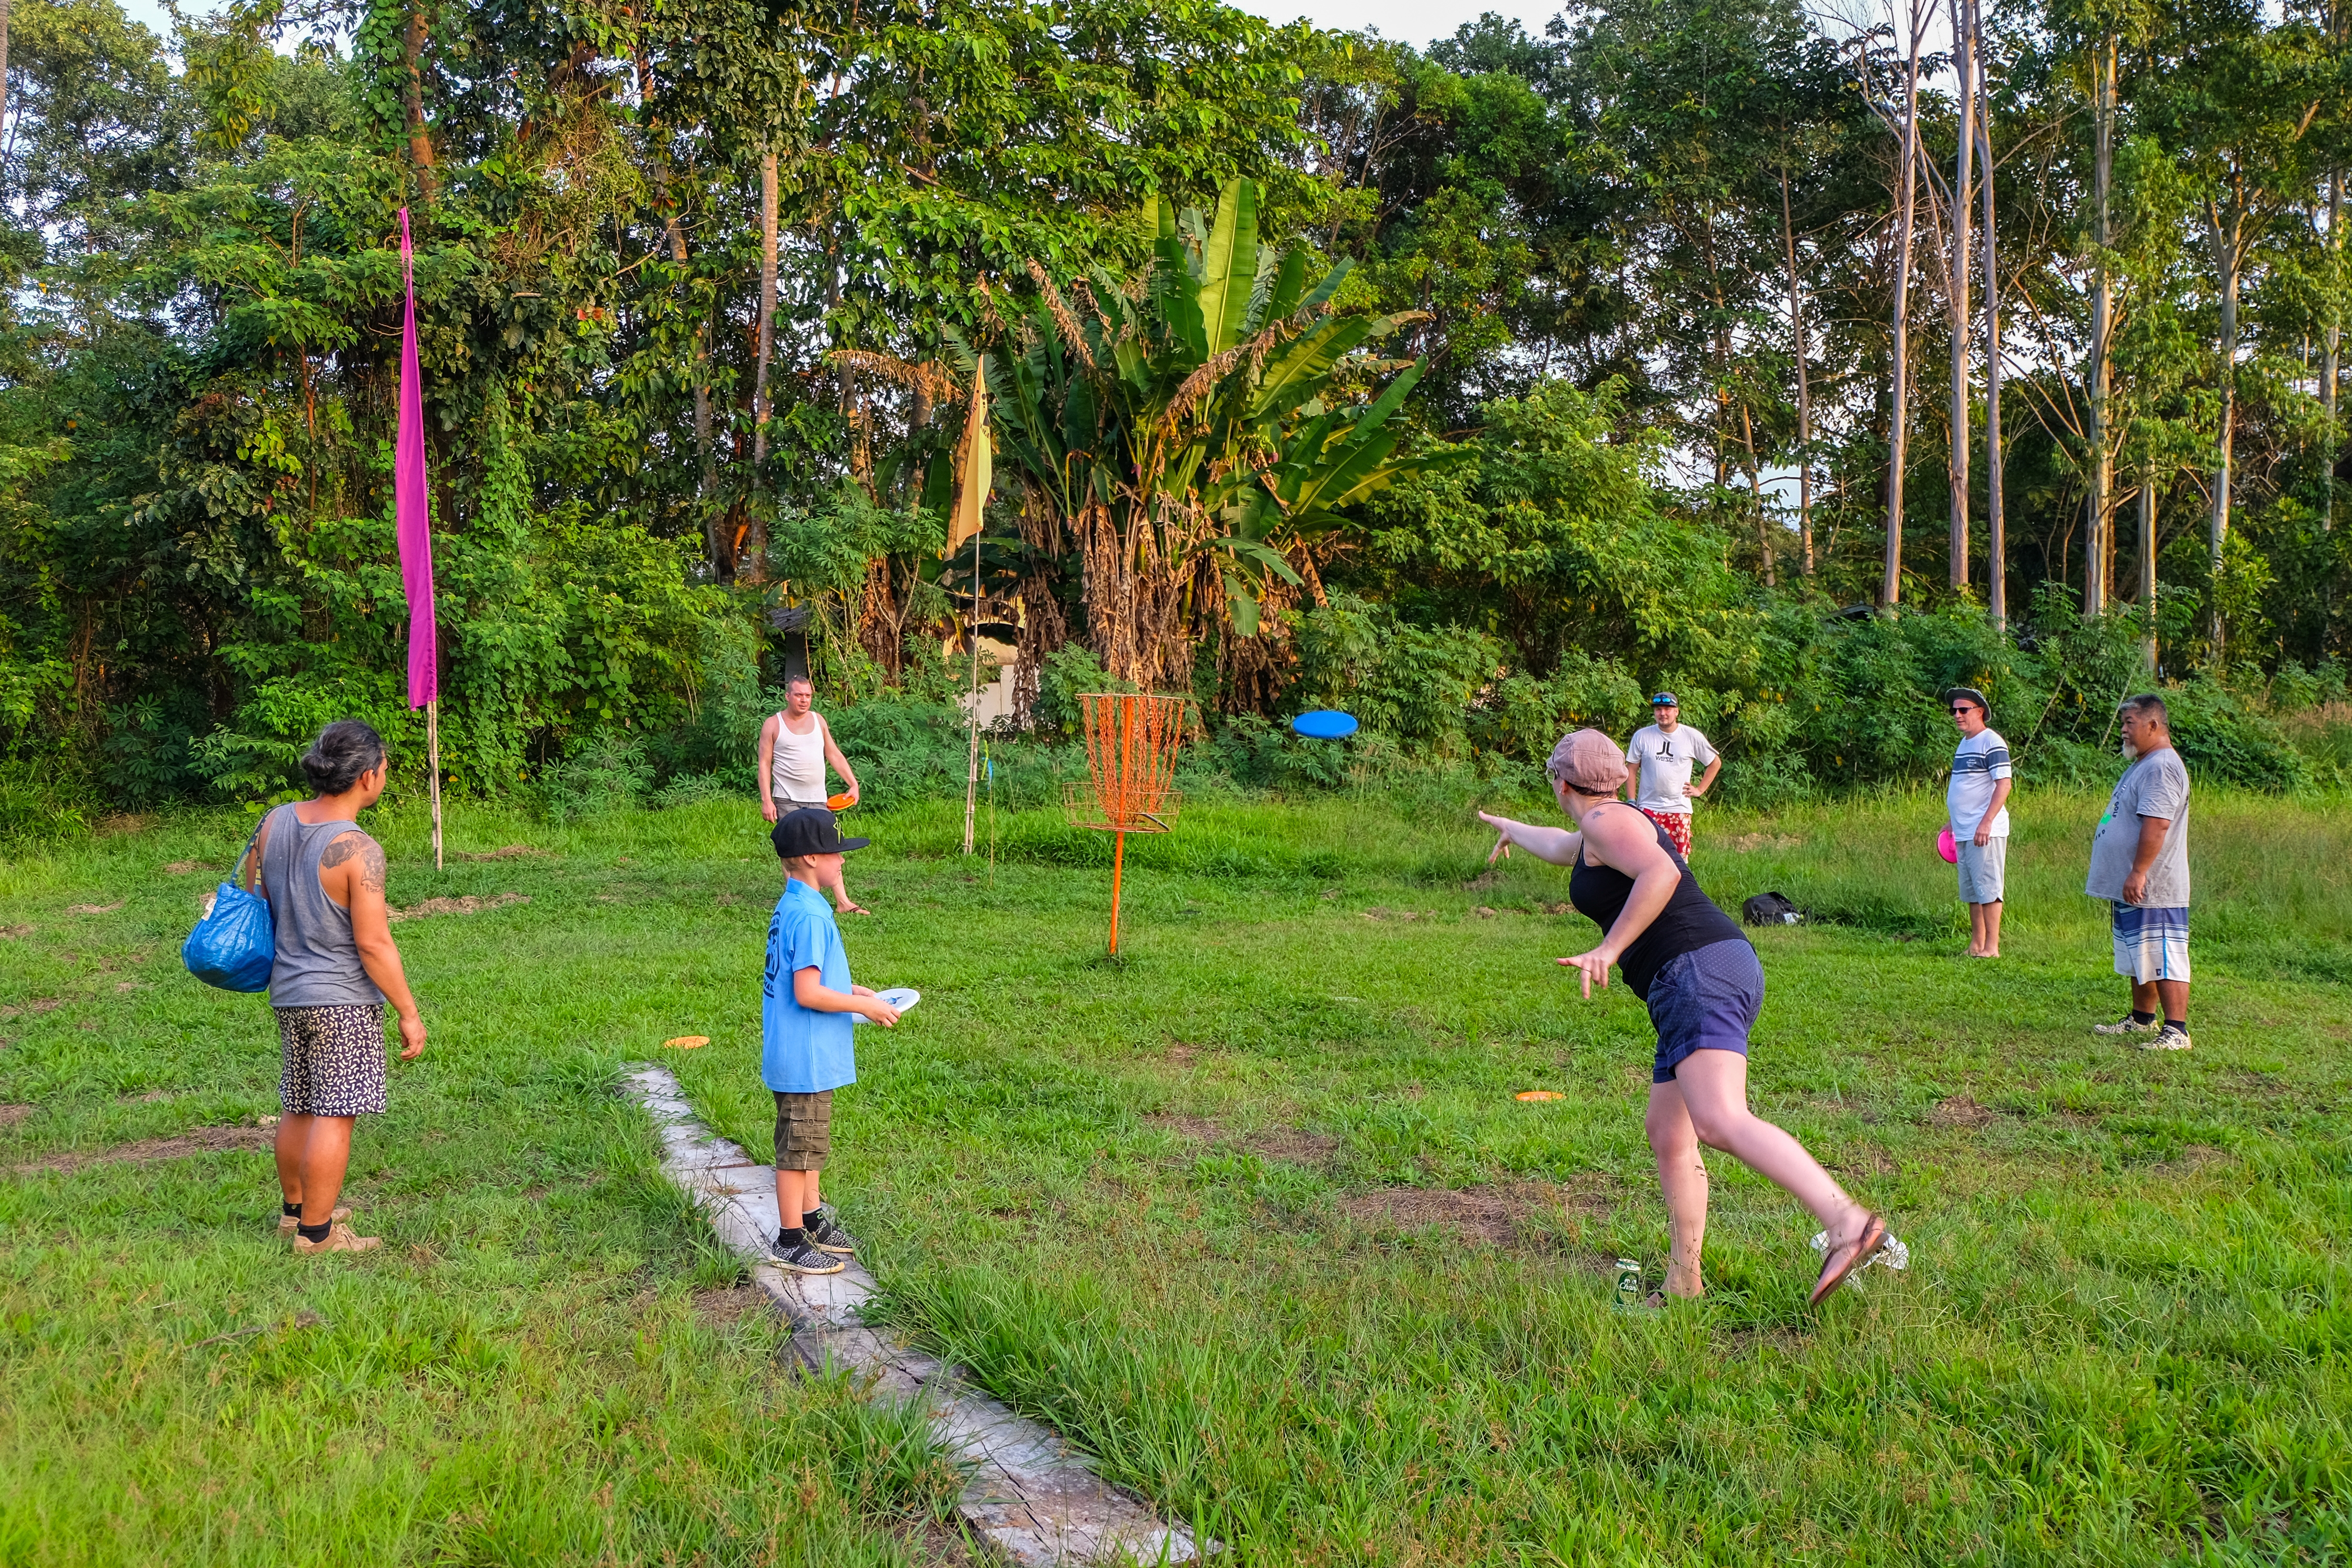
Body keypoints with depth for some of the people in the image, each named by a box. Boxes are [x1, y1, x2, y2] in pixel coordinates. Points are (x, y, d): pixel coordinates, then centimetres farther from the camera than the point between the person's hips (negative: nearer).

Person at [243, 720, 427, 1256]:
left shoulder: (276, 822, 1)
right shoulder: (357, 849, -21)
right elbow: (373, 943, -20)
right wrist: (410, 1013, -12)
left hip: (288, 992, 8)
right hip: (343, 998, -8)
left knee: (298, 1106, 21)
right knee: (334, 1116, 1)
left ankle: (294, 1209, 36)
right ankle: (317, 1233, 8)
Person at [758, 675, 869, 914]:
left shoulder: (818, 720, 11)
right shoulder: (773, 724, -1)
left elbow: (834, 755, 16)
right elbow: (764, 764, -3)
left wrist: (853, 783, 8)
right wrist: (766, 800, -11)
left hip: (818, 799, 4)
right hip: (787, 800, -4)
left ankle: (843, 902, 0)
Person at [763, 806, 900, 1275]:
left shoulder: (791, 908, 8)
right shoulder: (809, 916, -23)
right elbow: (807, 994, -25)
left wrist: (850, 990, 13)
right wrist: (864, 1006, -16)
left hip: (805, 1056, 10)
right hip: (804, 1057, -10)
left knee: (808, 1142, 21)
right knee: (799, 1146, 2)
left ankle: (812, 1219, 35)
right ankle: (791, 1242, 13)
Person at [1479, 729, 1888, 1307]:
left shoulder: (1606, 820, -2)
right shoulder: (1598, 834, 28)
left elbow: (1661, 873, -22)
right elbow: (1560, 847, 53)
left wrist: (1609, 948, -21)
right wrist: (1510, 829, 71)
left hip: (1700, 975, -10)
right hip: (1692, 992, 10)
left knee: (1720, 1123, -27)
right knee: (1669, 1138, 12)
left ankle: (1849, 1223, -39)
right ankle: (1685, 1282, 16)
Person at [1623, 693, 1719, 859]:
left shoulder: (1692, 737, -1)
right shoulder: (1642, 736, -2)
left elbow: (1715, 763, 11)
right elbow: (1631, 768, 4)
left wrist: (1700, 789, 4)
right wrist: (1632, 801, -2)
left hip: (1680, 809, 0)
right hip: (1649, 808, 0)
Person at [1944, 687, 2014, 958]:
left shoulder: (1991, 743, -10)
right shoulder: (1964, 744, 18)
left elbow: (2004, 784, -18)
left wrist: (1986, 823, -23)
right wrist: (1953, 822, 22)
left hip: (1986, 832, -9)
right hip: (1964, 833, 9)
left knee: (1988, 889, -6)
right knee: (1972, 892, 12)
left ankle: (1992, 947, -3)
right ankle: (1976, 945, 17)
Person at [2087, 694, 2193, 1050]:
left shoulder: (2162, 767, -17)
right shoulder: (2143, 764, 18)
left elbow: (2156, 824, -26)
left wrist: (2138, 873, -27)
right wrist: (2130, 878, 26)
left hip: (2153, 888, -11)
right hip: (2132, 888, 11)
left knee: (2164, 959, -10)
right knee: (2140, 957, 19)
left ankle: (2176, 1031, -8)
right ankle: (2143, 1020, 30)